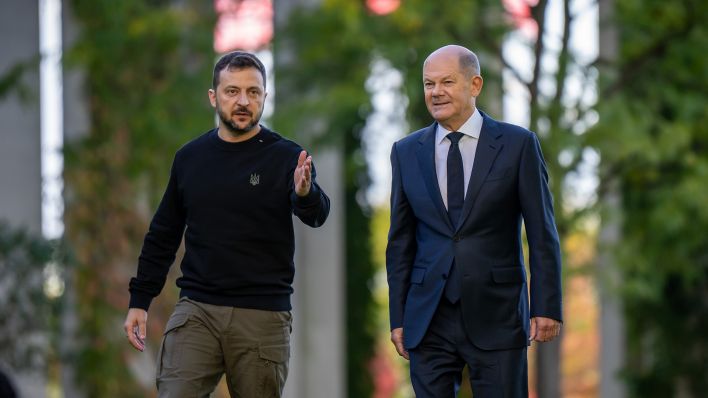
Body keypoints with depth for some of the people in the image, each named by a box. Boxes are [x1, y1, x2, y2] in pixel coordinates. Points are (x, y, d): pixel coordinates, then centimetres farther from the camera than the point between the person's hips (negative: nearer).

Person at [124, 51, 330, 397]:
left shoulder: (286, 157, -2)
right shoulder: (190, 158, 8)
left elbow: (316, 215, -19)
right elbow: (162, 236, 17)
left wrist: (305, 193, -42)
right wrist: (139, 300, 12)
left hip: (263, 317, -2)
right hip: (196, 311, 2)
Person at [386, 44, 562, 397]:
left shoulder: (518, 145, 0)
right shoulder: (406, 153, 9)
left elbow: (542, 235, 0)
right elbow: (400, 242, 11)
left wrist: (546, 307, -7)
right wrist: (398, 317, 7)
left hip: (496, 317, -2)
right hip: (429, 321, 3)